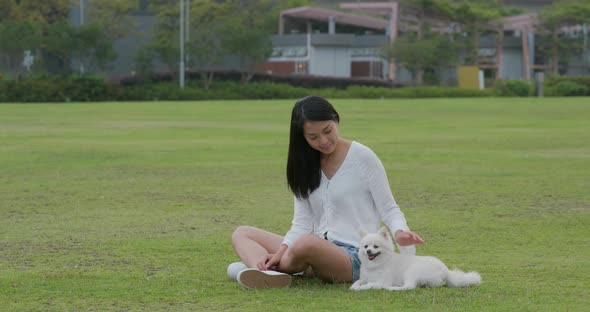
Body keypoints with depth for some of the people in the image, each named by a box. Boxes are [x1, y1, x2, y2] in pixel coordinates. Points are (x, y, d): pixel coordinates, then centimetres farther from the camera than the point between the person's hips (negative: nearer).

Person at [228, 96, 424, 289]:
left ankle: (257, 263, -8)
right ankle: (266, 272, -34)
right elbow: (302, 223, 6)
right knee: (242, 234, -1)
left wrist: (399, 232, -22)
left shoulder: (363, 157, -4)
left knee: (307, 243, -39)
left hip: (355, 256, -7)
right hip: (320, 252, 7)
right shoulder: (306, 164, 11)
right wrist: (280, 252, -13)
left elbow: (388, 209, 0)